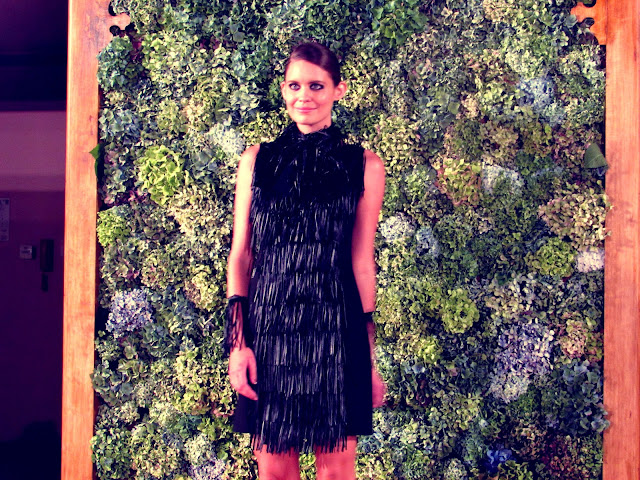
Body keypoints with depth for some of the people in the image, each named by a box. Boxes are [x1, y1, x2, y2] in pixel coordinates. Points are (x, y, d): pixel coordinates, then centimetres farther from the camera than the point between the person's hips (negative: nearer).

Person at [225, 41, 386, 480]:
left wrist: (369, 357, 4)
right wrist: (238, 342, -1)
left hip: (336, 328, -1)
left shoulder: (364, 166, 4)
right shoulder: (258, 160, 7)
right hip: (268, 326, 1)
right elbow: (241, 255, 6)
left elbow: (362, 261, 5)